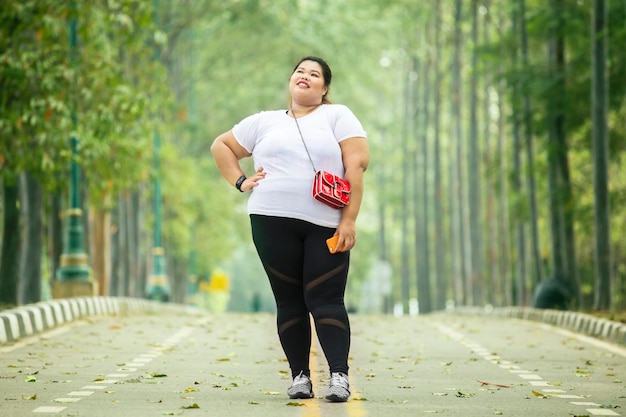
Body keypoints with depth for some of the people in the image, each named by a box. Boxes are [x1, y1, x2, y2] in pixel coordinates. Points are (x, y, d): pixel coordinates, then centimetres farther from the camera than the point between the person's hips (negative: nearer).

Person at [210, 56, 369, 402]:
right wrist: (240, 182, 9)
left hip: (326, 225, -2)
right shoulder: (265, 122, 18)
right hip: (273, 219, 2)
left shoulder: (337, 116, 9)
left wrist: (349, 220, -11)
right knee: (289, 300, 3)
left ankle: (339, 376, -10)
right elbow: (221, 146, 26)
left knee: (325, 300, -8)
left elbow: (357, 163, -2)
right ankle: (299, 376, 7)